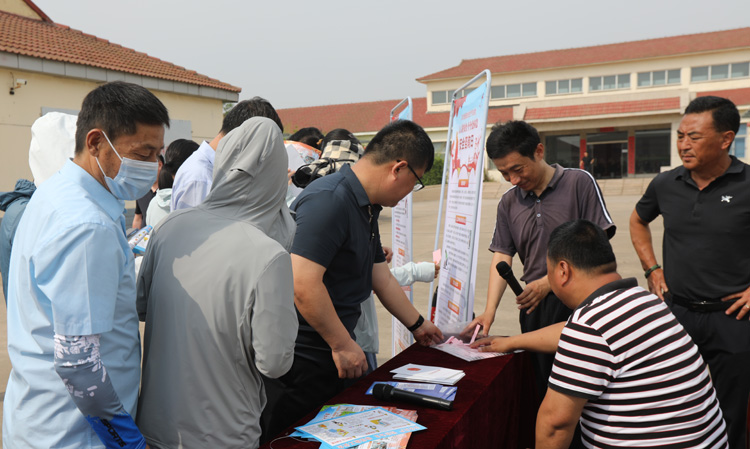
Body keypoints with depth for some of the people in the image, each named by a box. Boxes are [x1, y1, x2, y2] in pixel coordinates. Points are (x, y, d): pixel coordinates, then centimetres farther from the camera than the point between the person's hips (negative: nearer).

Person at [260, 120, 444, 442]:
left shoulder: (366, 208, 11)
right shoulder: (329, 200, -23)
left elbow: (380, 276, 20)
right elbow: (302, 284, -30)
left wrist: (417, 325, 29)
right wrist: (342, 344, -19)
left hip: (331, 353, 10)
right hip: (301, 359, -10)